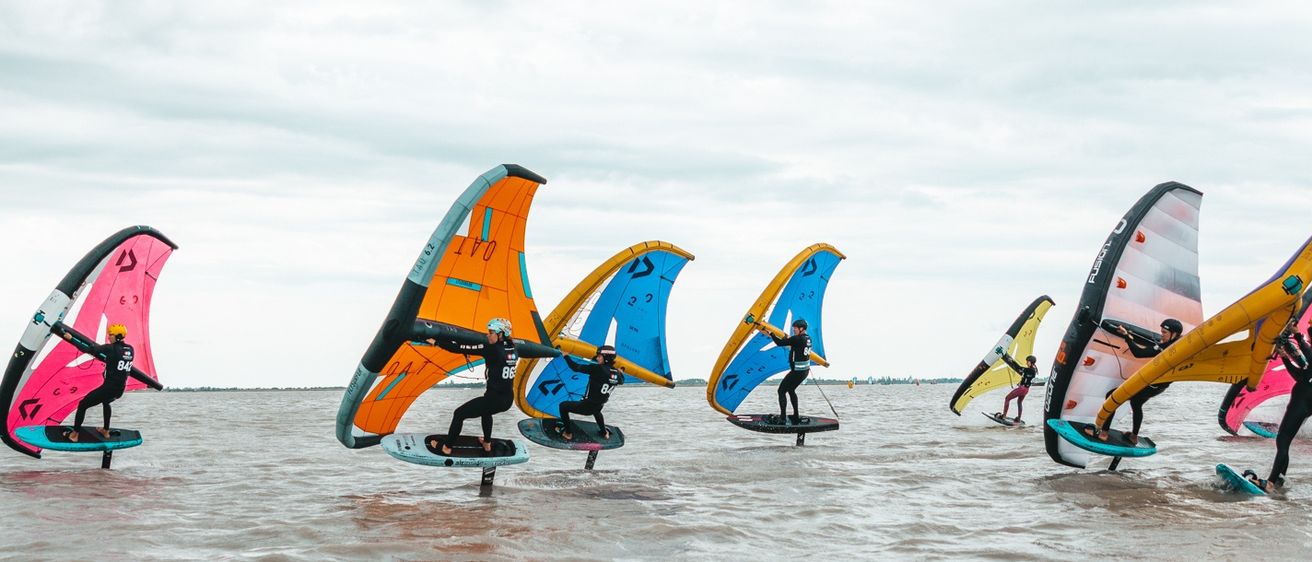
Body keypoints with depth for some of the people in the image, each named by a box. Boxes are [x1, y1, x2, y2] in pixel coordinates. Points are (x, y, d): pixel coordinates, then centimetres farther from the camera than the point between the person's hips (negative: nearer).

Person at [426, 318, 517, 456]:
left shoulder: (491, 349, -17)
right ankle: (487, 443, 46)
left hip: (495, 398, -8)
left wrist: (437, 342, -10)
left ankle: (446, 447, 20)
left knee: (459, 414, 10)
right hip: (509, 400, 8)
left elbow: (463, 348, -16)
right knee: (485, 409, 40)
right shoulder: (512, 349, 2)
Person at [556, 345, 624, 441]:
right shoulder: (617, 373, -6)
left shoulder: (597, 369, -24)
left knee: (563, 406, 14)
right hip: (598, 407, 7)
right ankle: (604, 433, 47)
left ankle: (568, 433, 16)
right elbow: (621, 381, 20)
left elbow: (576, 367, -20)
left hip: (586, 407, -7)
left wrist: (566, 356, -4)